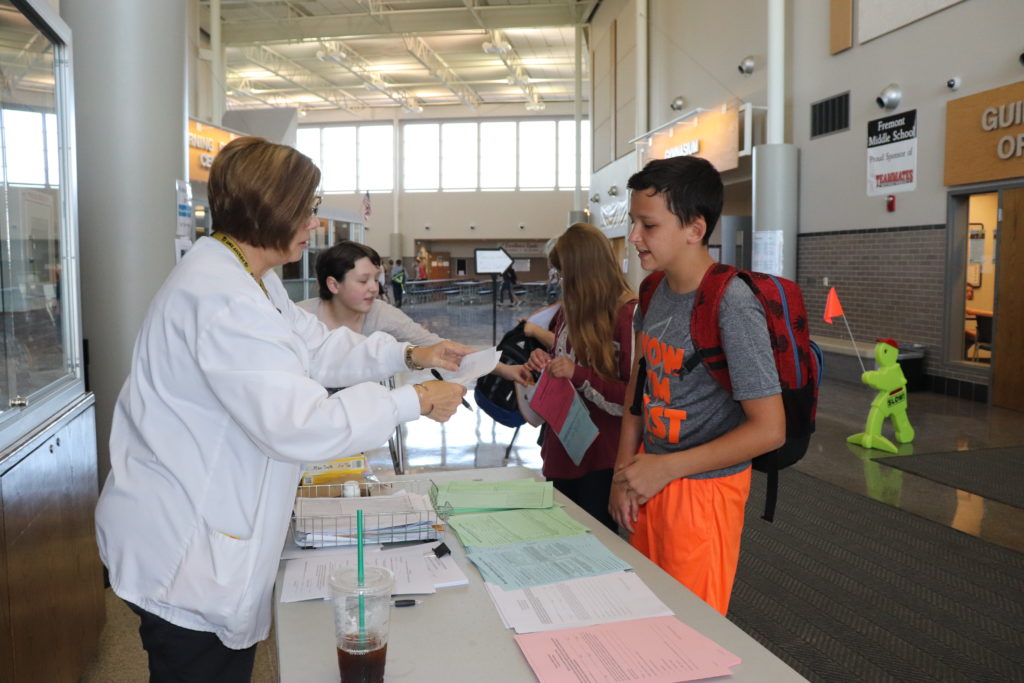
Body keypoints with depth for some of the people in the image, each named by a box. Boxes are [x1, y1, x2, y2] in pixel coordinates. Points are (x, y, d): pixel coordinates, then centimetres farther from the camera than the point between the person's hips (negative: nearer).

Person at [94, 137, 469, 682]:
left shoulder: (248, 278, 7)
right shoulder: (220, 299, -28)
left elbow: (316, 347, 15)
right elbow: (298, 424, -31)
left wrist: (410, 354, 5)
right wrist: (414, 403, -22)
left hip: (212, 531, 10)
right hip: (181, 554, -10)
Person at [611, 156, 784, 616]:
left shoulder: (732, 306, -21)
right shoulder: (655, 293, 2)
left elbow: (769, 430, -21)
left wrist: (665, 468, -17)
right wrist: (625, 472, 5)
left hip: (702, 492, -7)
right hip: (649, 482, 7)